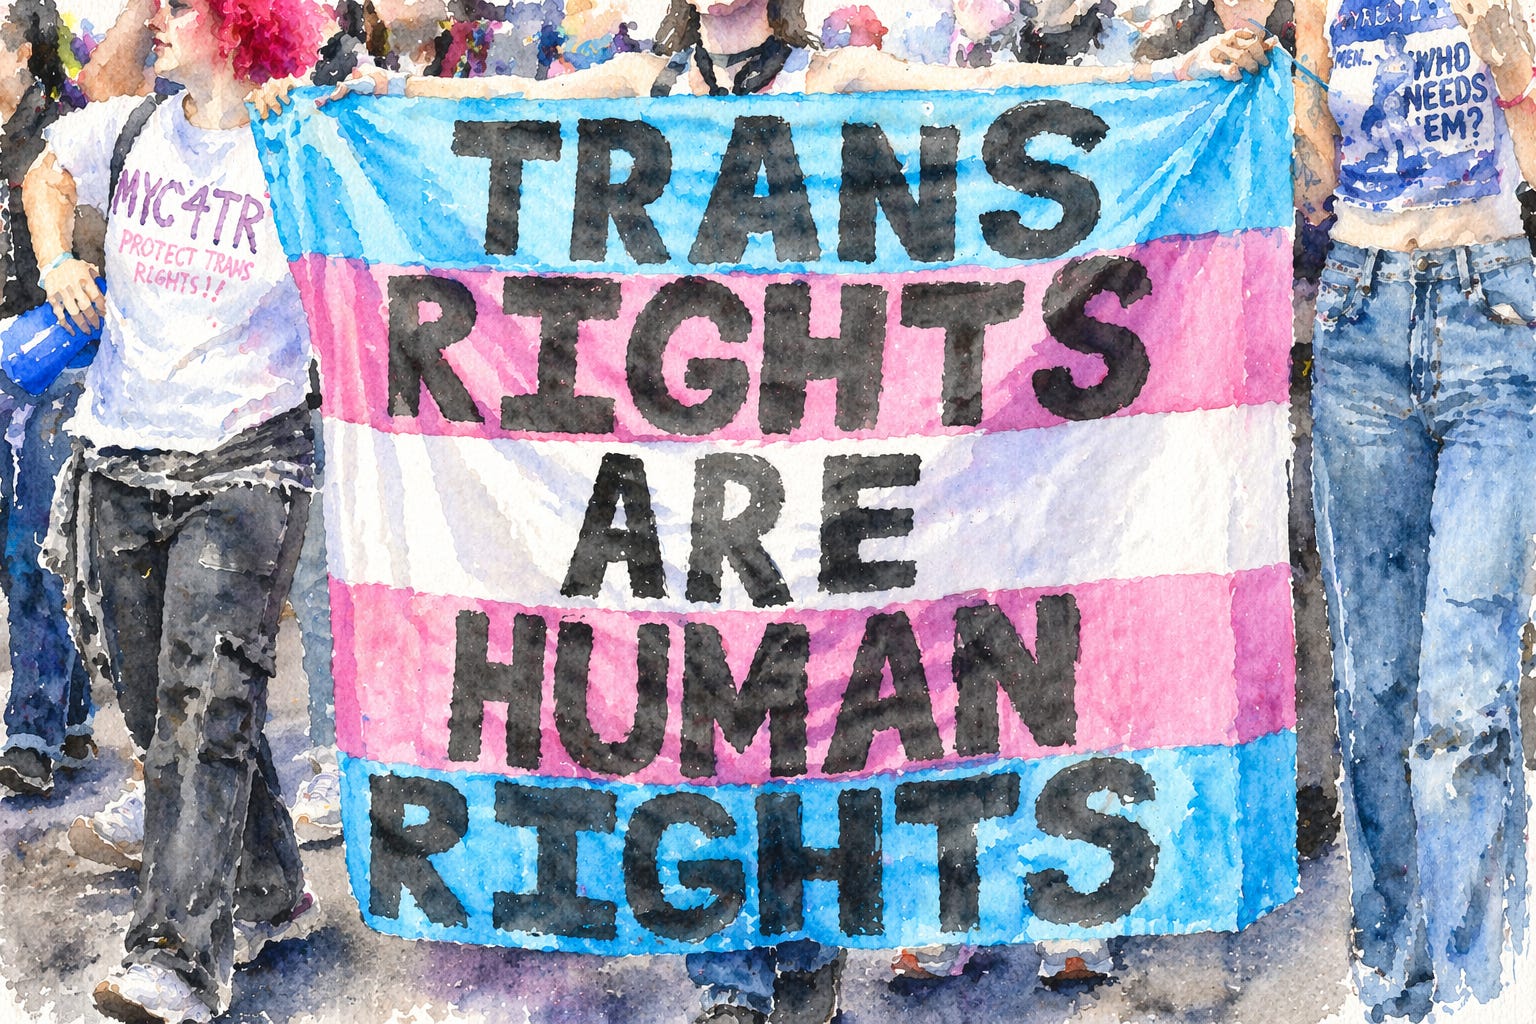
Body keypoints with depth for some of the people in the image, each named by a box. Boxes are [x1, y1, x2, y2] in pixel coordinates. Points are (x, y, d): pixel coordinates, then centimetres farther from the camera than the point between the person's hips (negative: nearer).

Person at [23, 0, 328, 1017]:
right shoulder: (125, 130, 7)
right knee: (157, 706, 11)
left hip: (243, 462, -5)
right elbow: (49, 173, 28)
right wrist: (57, 261, 11)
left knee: (207, 702, -15)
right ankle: (268, 896, 28)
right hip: (121, 459, 6)